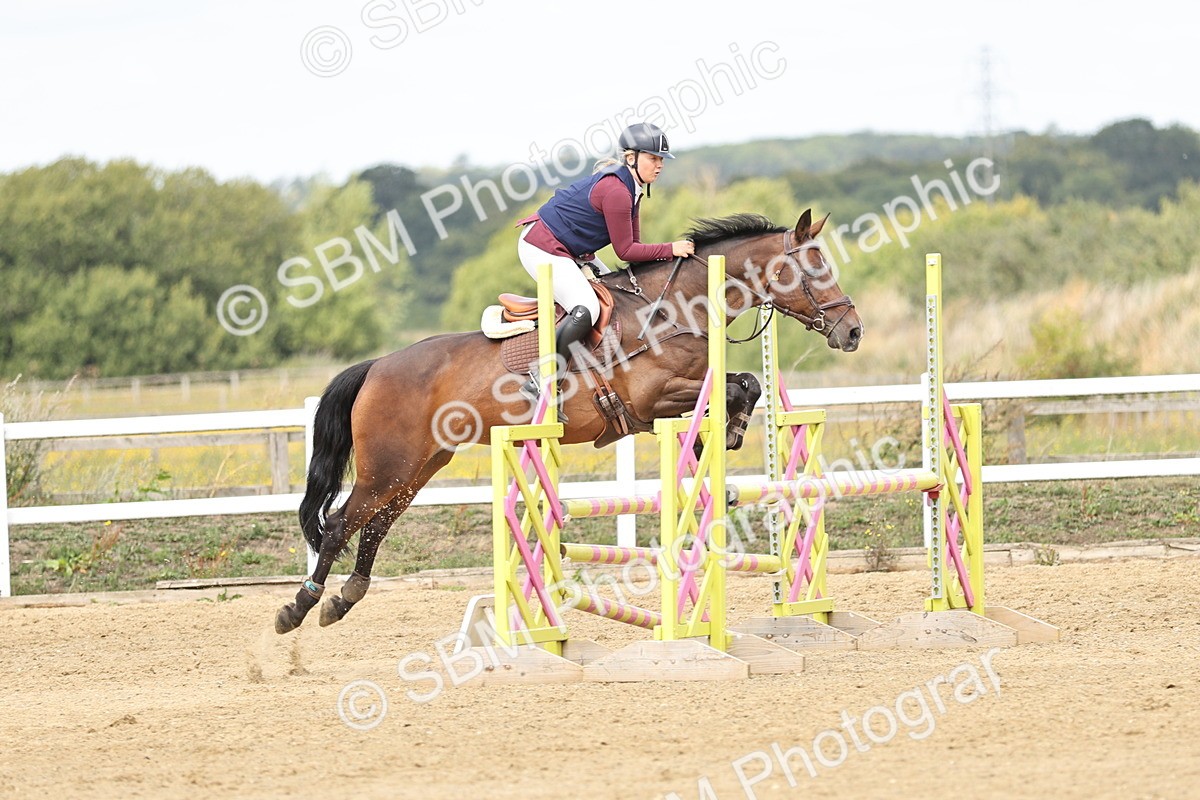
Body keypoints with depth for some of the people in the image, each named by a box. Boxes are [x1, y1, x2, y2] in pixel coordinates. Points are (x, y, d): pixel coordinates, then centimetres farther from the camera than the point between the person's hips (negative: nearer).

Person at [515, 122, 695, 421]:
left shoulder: (630, 187, 10)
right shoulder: (616, 191, -23)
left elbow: (632, 244, 14)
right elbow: (625, 250, -18)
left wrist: (661, 261, 0)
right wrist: (670, 250, -16)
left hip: (568, 250, 11)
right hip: (542, 249, -11)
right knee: (586, 309, -26)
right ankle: (540, 383, -23)